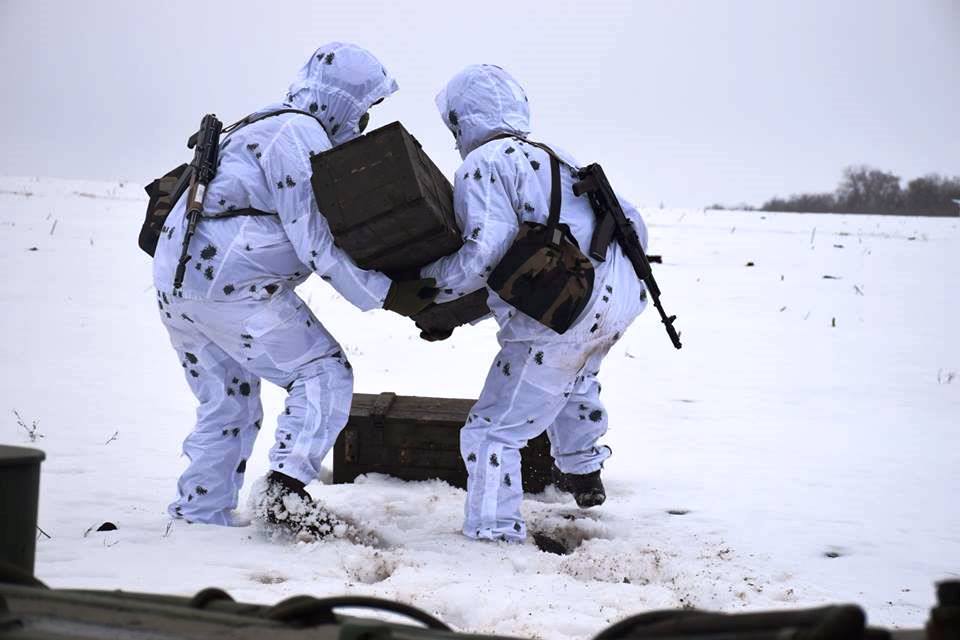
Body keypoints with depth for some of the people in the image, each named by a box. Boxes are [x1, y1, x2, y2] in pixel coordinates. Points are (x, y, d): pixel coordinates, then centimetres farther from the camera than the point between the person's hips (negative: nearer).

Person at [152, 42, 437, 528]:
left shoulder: (267, 129, 23)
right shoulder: (300, 136, -10)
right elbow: (315, 243, -15)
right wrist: (383, 295, -11)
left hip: (175, 283, 10)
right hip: (233, 285, -10)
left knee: (228, 405, 19)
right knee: (324, 374, -2)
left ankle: (195, 516, 19)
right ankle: (288, 482, -18)